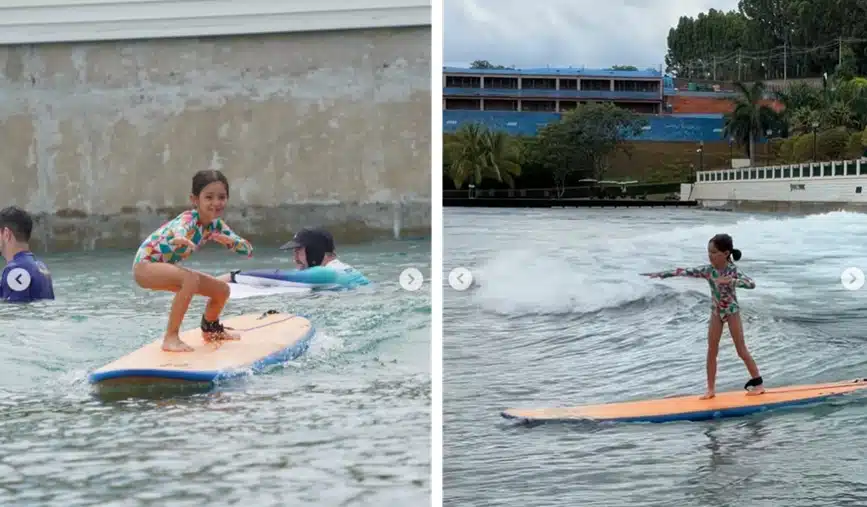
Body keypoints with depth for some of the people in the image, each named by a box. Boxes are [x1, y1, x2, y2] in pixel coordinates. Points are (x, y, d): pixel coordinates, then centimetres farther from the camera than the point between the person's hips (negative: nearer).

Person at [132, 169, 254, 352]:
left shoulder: (215, 225, -5)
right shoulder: (188, 219, -28)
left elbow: (249, 250, -5)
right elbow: (178, 232, -53)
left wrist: (229, 240, -25)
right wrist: (178, 240, -77)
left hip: (165, 268, 8)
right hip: (145, 265, -8)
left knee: (222, 290, 5)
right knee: (191, 279, -34)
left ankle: (211, 329, 33)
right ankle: (171, 337, -28)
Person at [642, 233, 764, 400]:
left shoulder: (733, 270, -22)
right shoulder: (708, 270, -9)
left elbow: (751, 284, -36)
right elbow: (684, 272, -9)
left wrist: (729, 281, -47)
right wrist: (660, 274, -12)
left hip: (731, 311, -5)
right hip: (716, 312, 5)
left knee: (741, 350, 1)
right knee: (711, 351, 3)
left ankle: (758, 383, 15)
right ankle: (711, 389, 10)